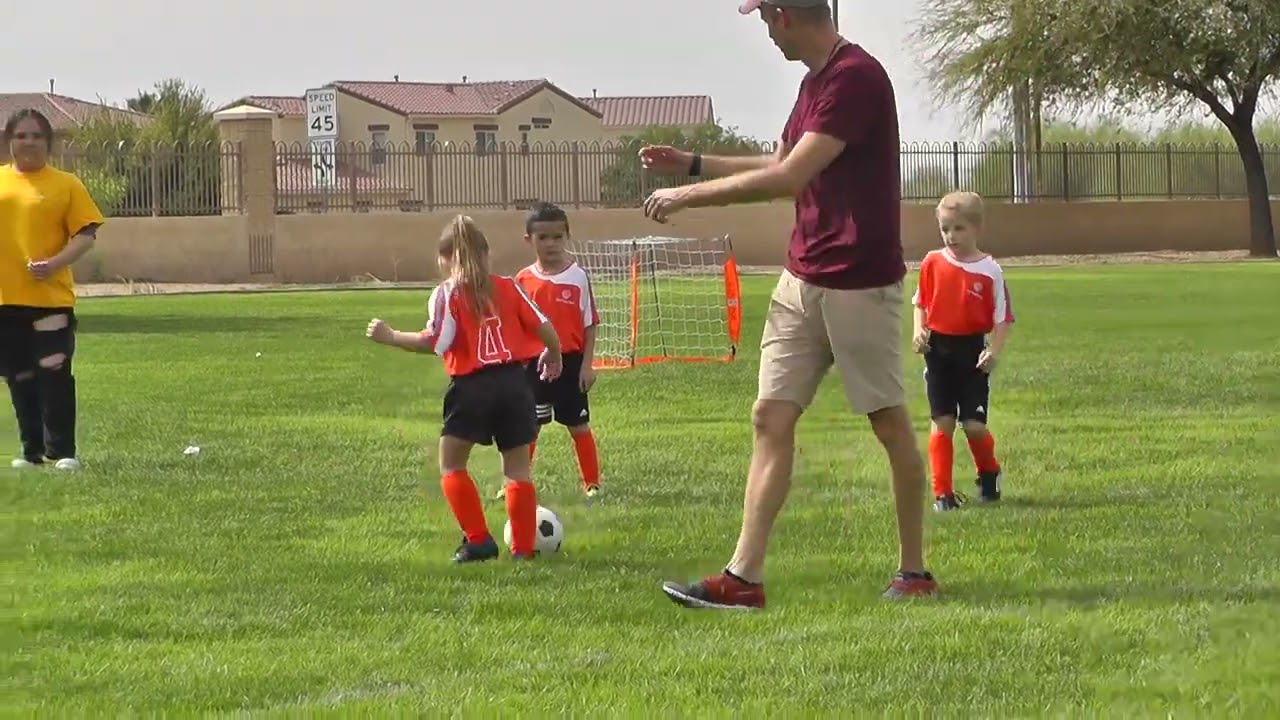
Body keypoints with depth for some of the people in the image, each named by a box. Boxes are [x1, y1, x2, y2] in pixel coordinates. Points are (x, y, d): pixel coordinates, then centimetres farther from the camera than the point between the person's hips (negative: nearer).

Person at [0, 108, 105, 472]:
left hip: (51, 297, -3)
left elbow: (87, 234, -3)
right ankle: (32, 450, 19)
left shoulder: (65, 184, 0)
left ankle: (62, 451, -3)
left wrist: (55, 264, -17)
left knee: (54, 373, -8)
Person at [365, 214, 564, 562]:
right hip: (515, 381, 4)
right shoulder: (508, 287, 9)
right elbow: (543, 327, 8)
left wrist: (391, 337, -5)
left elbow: (435, 341, -14)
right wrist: (554, 357, 27)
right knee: (517, 467, 10)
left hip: (472, 386, -4)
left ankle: (478, 540, 3)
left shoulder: (447, 293, -3)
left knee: (451, 463, 12)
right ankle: (524, 547, 7)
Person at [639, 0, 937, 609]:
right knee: (770, 417, 2)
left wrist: (688, 194, -17)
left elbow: (789, 177, -24)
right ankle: (744, 577, 0)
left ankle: (913, 571, 16)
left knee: (890, 424, 3)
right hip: (802, 280, 9)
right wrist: (692, 164, 22)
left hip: (860, 284, -9)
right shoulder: (814, 80, 12)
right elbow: (781, 166, 27)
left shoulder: (856, 78, -18)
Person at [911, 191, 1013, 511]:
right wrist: (919, 330, -4)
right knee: (942, 422, -1)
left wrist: (994, 351, -16)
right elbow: (921, 302, 13)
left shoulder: (989, 270, -7)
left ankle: (989, 476, 25)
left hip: (972, 352, -2)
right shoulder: (933, 263, 0)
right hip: (939, 350, 2)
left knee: (974, 425, -4)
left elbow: (1002, 317, -3)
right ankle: (942, 493, 5)